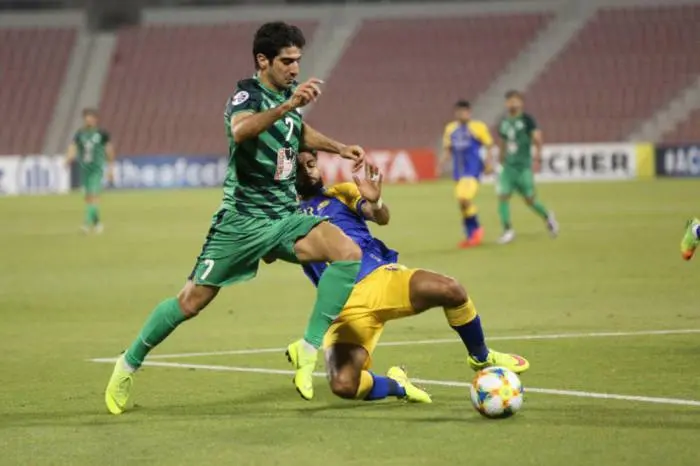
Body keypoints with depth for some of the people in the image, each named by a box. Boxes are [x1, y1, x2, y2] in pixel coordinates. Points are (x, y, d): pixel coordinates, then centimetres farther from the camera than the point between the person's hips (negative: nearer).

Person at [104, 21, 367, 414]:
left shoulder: (290, 92, 8)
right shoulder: (248, 94, -14)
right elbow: (240, 130, -41)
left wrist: (339, 148, 23)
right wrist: (286, 105, -51)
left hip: (286, 217, 6)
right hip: (243, 220, -6)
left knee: (349, 252, -19)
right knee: (193, 301, 0)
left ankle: (310, 348, -15)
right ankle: (130, 363, 22)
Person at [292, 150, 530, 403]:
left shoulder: (341, 193, 15)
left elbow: (381, 218, -3)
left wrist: (375, 203, -26)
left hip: (379, 277, 1)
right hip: (345, 305, -1)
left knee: (450, 290, -26)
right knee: (343, 386, -25)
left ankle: (481, 357, 3)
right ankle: (396, 385, 10)